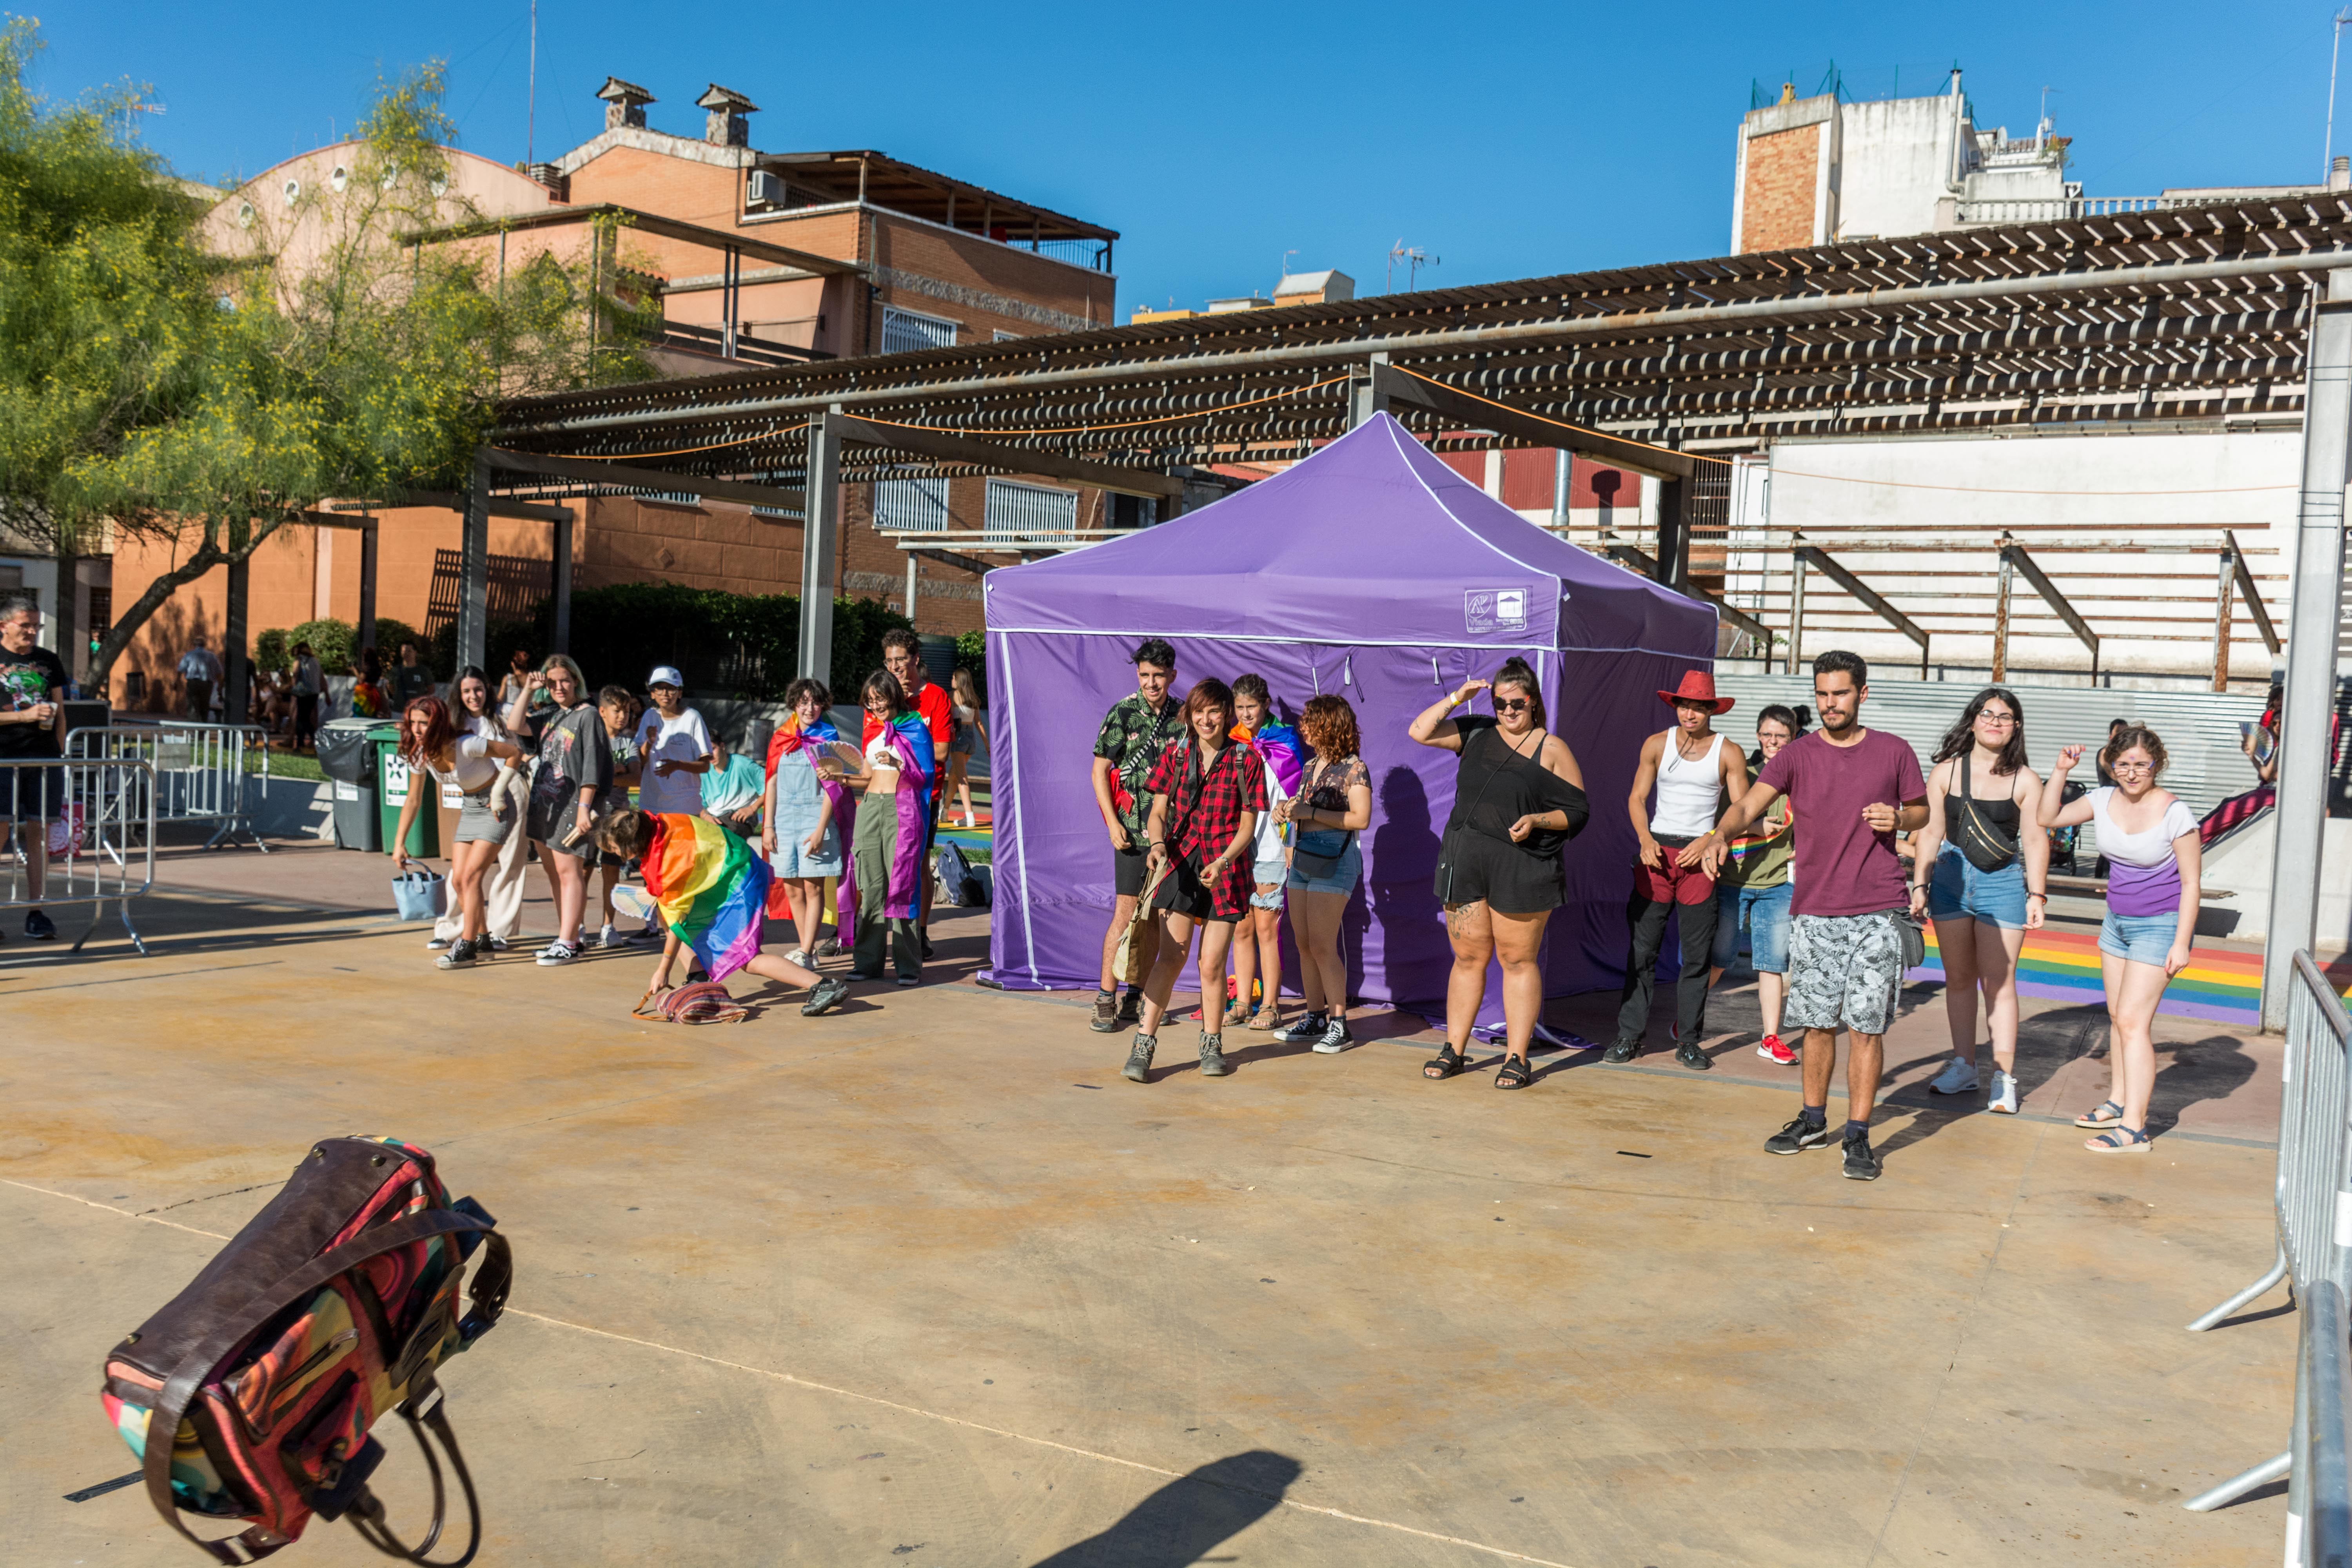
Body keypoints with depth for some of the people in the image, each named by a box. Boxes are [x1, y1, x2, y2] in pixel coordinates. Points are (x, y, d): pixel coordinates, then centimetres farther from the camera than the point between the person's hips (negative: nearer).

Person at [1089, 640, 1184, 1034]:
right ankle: (1106, 1001, 0)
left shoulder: (1182, 714, 7)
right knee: (1127, 914, -6)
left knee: (1155, 916, 8)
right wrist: (1113, 823, -10)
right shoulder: (1123, 713, -4)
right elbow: (1099, 770, -2)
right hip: (1134, 829, -4)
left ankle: (1135, 997, 17)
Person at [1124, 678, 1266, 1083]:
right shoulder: (1175, 756, 8)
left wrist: (1223, 861, -14)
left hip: (1225, 869, -1)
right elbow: (1158, 812, 7)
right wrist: (1158, 844, -14)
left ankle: (1212, 1044, 22)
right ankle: (1143, 1046, -5)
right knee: (1172, 956, -8)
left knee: (1212, 963, 2)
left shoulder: (1246, 761, 2)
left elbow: (1248, 824, 1)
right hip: (1179, 863, 1)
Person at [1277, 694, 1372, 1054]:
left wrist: (1309, 812, -19)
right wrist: (1288, 808, 4)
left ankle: (1339, 1024, -2)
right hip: (1303, 856, 8)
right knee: (1304, 944, 8)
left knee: (1322, 946, -9)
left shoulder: (1353, 768, -9)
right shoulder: (1311, 766, 14)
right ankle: (1315, 1018, 15)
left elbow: (1361, 818, -18)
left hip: (1334, 859, -8)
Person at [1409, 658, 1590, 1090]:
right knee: (1468, 957, 9)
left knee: (1518, 960, 1)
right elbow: (1420, 732, 8)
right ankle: (1454, 1051, 17)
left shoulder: (1552, 750, 0)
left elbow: (1578, 812, -1)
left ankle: (1516, 1058, 8)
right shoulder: (1476, 733, 11)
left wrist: (1536, 820, -17)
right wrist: (1455, 699, 1)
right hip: (1465, 861, 4)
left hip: (1522, 869, -3)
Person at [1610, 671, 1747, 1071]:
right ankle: (1630, 1036, 5)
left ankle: (1688, 1041, 11)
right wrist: (1645, 840, -8)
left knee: (1697, 955, 2)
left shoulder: (1729, 753, 1)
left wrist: (1707, 843, -12)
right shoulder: (1657, 745, 6)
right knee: (1642, 950, 0)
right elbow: (1637, 797, 7)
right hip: (1657, 851, 1)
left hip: (1700, 856, -1)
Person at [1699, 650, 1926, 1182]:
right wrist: (1720, 834, -30)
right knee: (1817, 1023, 9)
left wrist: (1898, 818, -6)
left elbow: (1921, 810, 17)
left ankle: (1858, 1136, 9)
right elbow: (1749, 804, -10)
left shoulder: (1894, 752, 5)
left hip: (1877, 912, -1)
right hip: (1814, 912, 1)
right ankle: (1812, 1121, 26)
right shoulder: (1796, 755, 2)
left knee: (1867, 1026, 0)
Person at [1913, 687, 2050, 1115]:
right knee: (1958, 978, 10)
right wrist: (1919, 886, 2)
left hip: (2002, 885, -2)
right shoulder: (1945, 772, 4)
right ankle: (1963, 1067, 21)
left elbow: (2036, 840, 1)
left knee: (1999, 982, -2)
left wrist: (2037, 895, -4)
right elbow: (1930, 832, 5)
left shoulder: (2025, 781, 1)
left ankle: (2004, 1077, 3)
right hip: (1950, 880, 2)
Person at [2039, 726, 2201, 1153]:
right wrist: (2061, 771, -3)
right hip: (2117, 921, 7)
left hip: (2160, 926, -7)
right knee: (2118, 1016, 14)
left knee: (2133, 1021, -11)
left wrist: (2181, 943, -15)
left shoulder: (2175, 813, -17)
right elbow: (2050, 817, 11)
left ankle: (2134, 1127, -9)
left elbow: (2191, 882, -13)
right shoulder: (2105, 800, -1)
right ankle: (2118, 1102, 27)